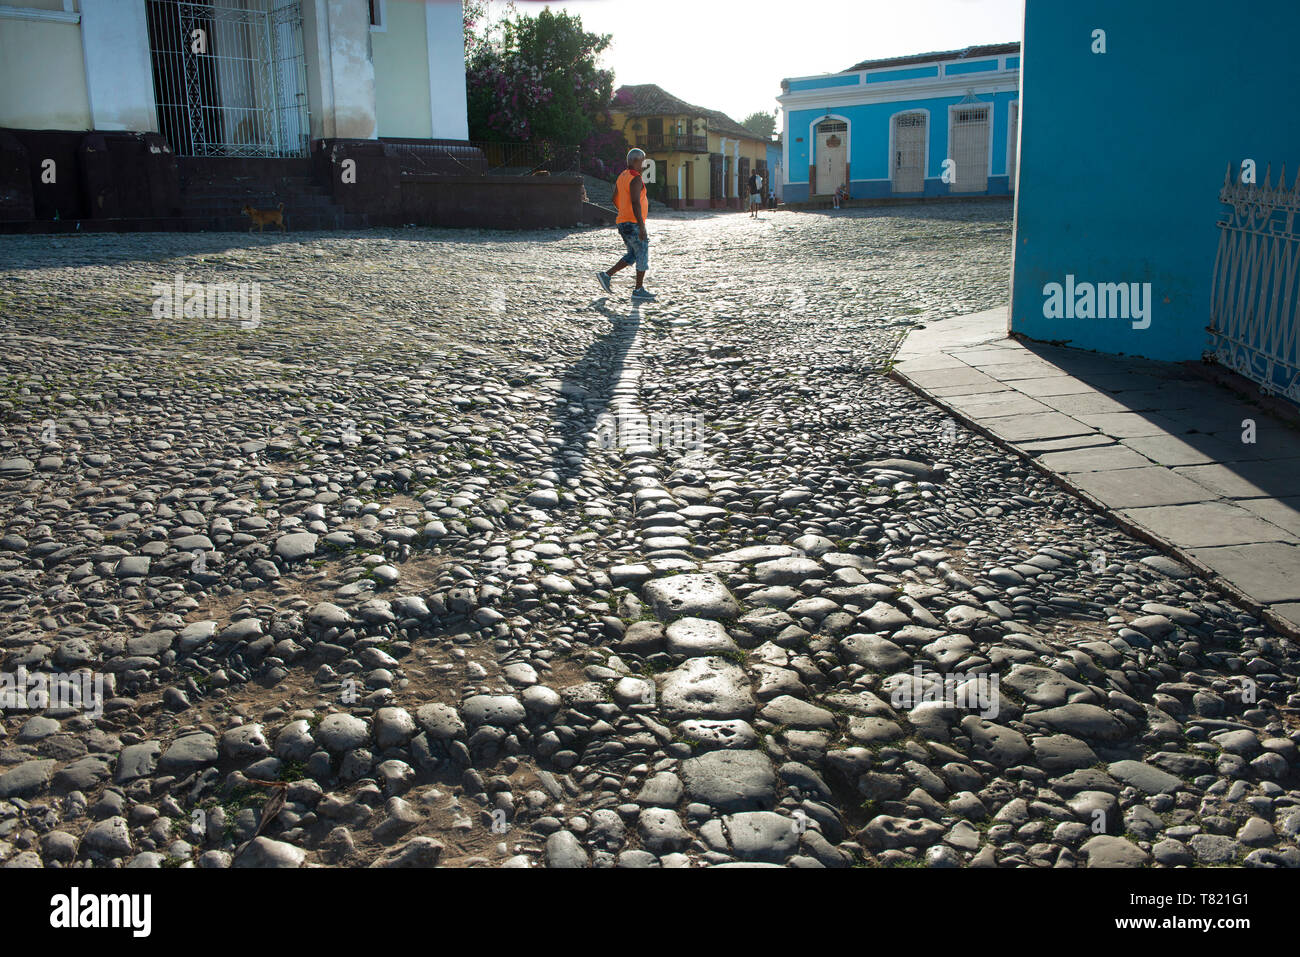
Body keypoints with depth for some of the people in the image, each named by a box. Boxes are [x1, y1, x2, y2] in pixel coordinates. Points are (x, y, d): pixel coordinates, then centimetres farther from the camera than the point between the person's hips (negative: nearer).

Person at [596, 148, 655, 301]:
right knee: (643, 255, 1)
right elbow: (635, 203, -24)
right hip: (633, 224, -9)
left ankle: (606, 275, 11)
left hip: (623, 223, 9)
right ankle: (639, 290, 6)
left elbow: (615, 199, 21)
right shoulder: (635, 179, -16)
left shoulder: (622, 176, 13)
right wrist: (642, 227, -26)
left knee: (632, 255, 17)